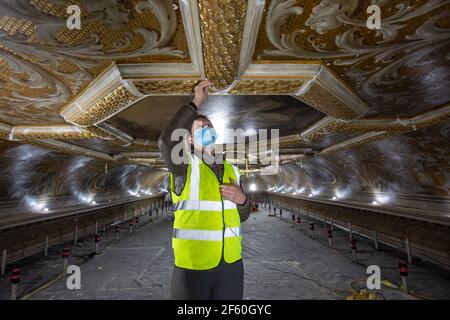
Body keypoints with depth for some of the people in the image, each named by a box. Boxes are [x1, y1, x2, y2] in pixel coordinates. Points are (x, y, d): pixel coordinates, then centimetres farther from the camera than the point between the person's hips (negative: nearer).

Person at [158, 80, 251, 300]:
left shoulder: (231, 170, 8)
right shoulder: (184, 166, -6)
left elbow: (241, 216, 12)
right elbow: (167, 141, -28)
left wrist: (241, 199, -10)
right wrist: (196, 104, -19)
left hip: (231, 263, 5)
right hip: (193, 264, -4)